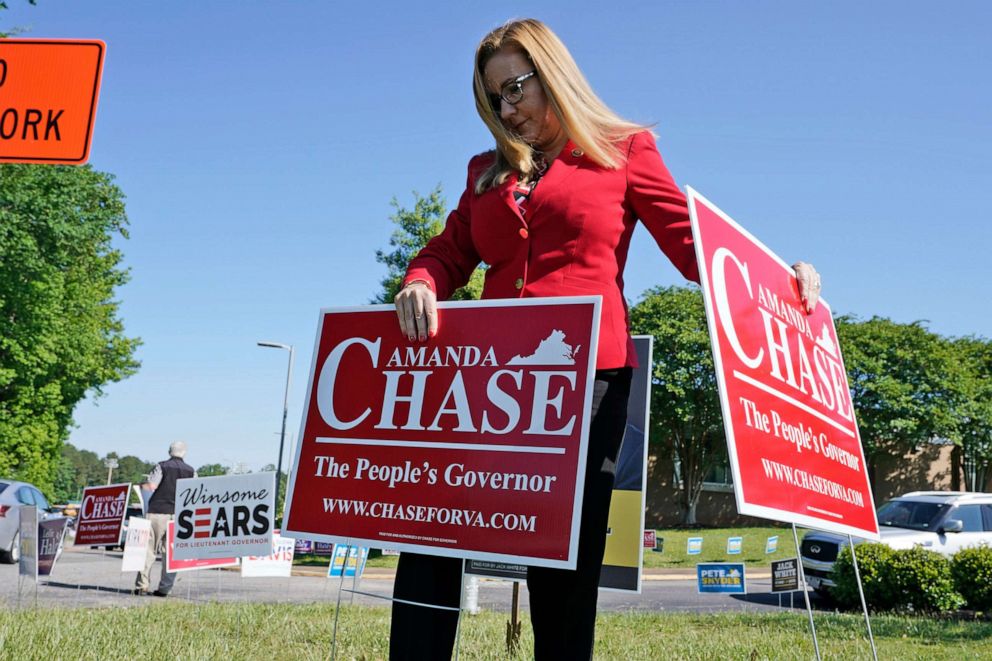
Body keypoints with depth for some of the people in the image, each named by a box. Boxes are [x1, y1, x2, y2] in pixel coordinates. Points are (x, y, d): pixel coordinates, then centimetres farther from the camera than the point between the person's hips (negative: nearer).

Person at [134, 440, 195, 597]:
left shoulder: (162, 466, 1)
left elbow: (152, 485, -10)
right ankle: (164, 588, 2)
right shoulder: (191, 471, 9)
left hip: (158, 511, -2)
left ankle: (142, 585, -3)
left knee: (149, 549, 2)